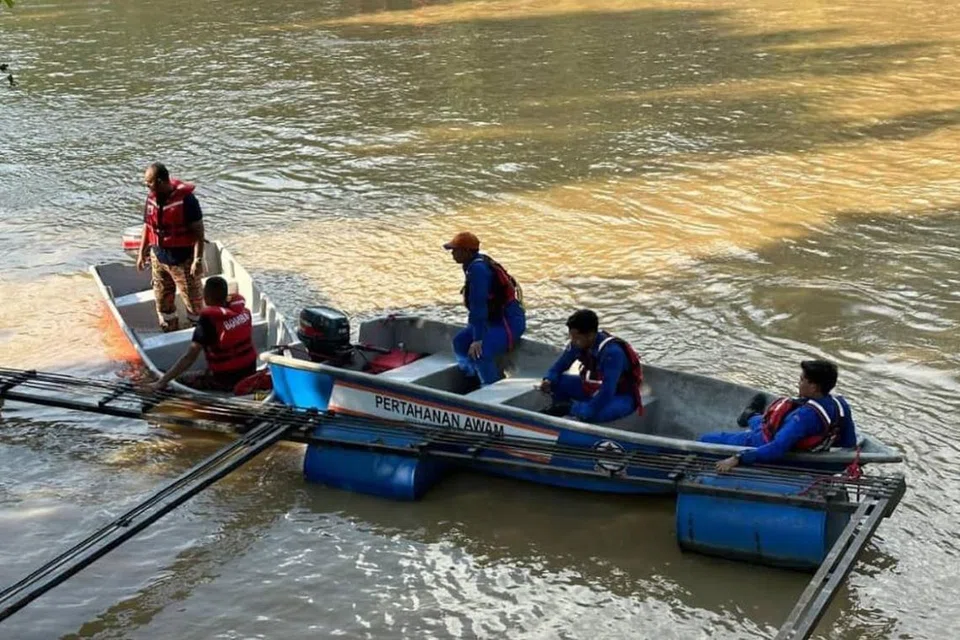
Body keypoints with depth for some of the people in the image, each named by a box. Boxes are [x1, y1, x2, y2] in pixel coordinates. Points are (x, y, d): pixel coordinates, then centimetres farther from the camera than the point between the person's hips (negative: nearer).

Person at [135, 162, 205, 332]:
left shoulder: (185, 199, -20)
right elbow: (147, 227, 12)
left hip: (183, 260, -6)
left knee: (192, 300, 4)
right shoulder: (151, 198, 0)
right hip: (158, 258, 7)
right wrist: (142, 253, 15)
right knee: (162, 300, 16)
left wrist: (198, 260, -20)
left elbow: (198, 231, -17)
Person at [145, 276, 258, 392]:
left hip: (227, 379, -7)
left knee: (184, 379, 11)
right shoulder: (242, 309, -6)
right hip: (250, 371, 7)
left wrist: (162, 382, -25)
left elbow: (190, 357, -27)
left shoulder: (208, 320, -23)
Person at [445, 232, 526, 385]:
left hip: (510, 321, -11)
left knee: (479, 353, -27)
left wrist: (478, 339, -27)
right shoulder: (475, 264, 9)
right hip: (495, 319, 11)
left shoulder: (477, 269, -22)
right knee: (460, 342, 8)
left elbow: (479, 305, -26)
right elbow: (475, 303, 18)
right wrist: (470, 330, 24)